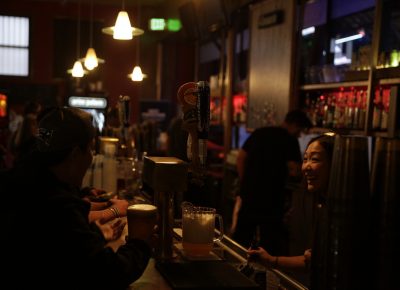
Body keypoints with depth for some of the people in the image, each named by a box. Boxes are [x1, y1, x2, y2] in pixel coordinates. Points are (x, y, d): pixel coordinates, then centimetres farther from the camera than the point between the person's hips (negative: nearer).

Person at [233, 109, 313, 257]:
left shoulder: (259, 133, 10)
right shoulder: (290, 140, -9)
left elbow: (241, 157, 11)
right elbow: (295, 171, -16)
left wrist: (245, 182, 14)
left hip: (248, 193, 6)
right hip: (270, 197, -6)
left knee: (240, 238, 15)